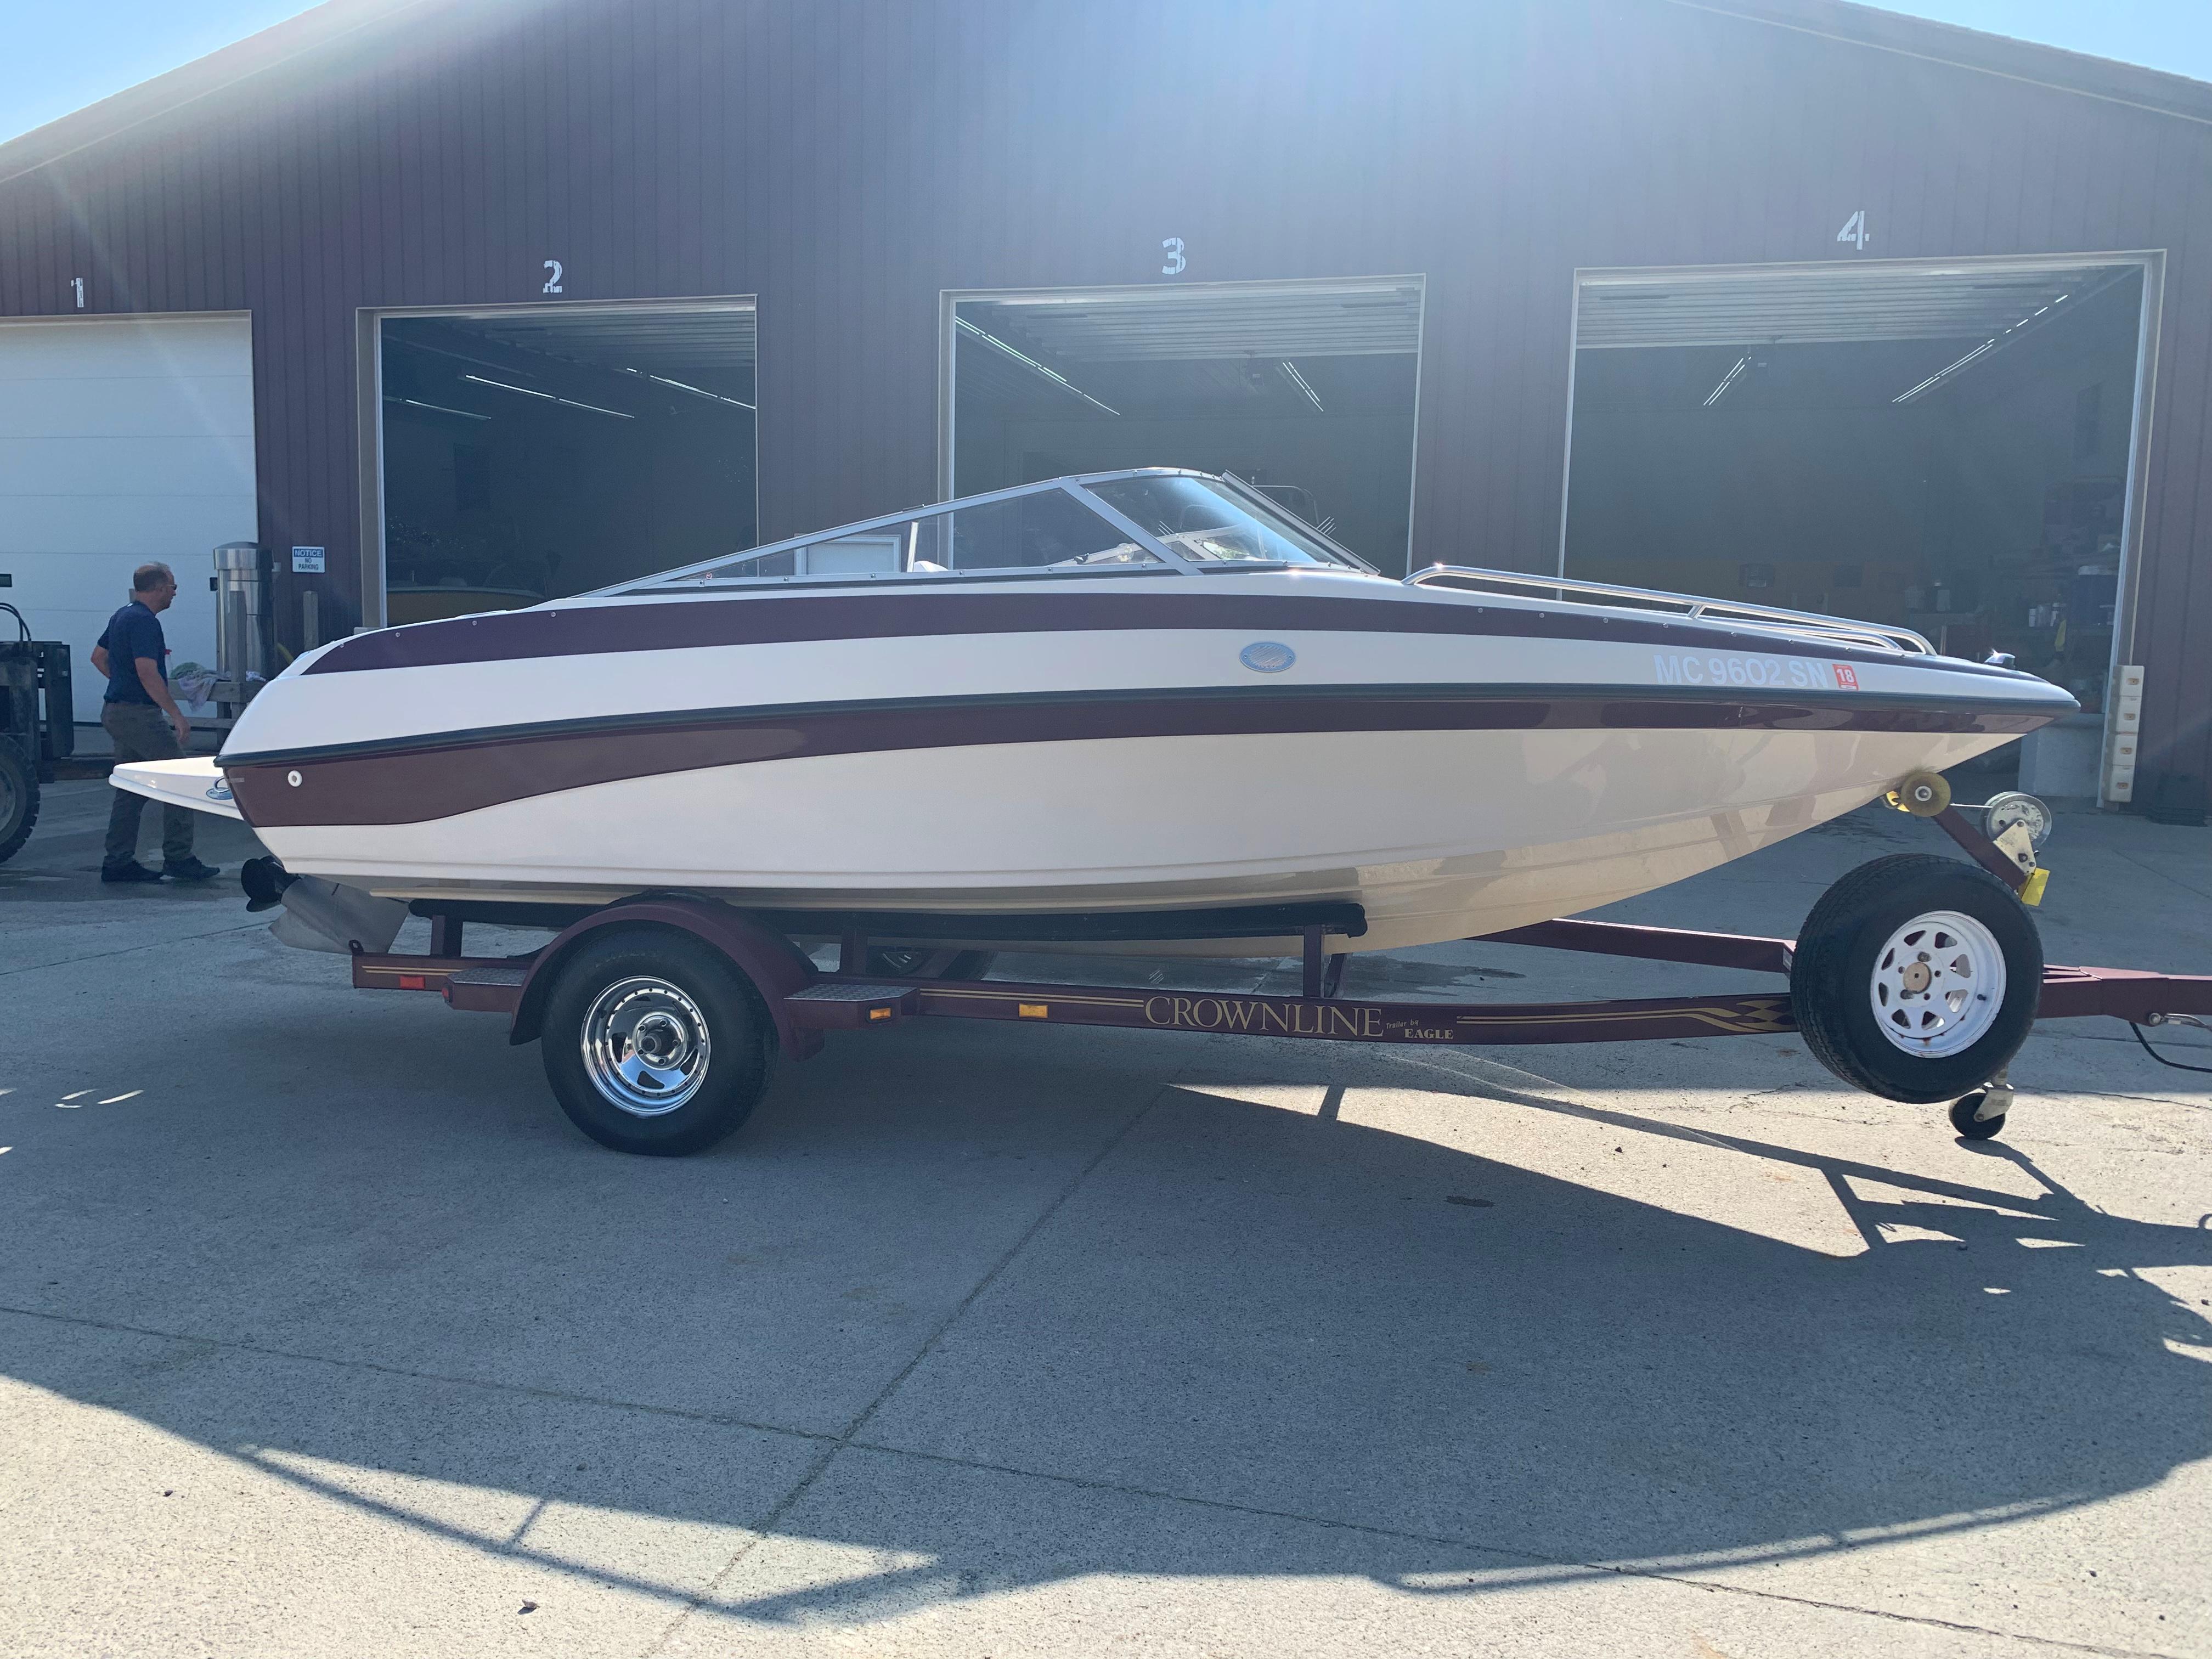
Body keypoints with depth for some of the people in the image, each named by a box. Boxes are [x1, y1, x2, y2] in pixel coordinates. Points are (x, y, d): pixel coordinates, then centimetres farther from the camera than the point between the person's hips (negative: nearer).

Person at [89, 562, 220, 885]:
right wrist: (177, 715, -24)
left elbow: (99, 657, 25)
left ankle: (118, 861, 13)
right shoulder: (144, 621, -16)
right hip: (139, 714, -10)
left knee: (131, 788, 12)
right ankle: (178, 858, -5)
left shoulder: (122, 616, 16)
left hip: (116, 710, 10)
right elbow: (147, 673, -25)